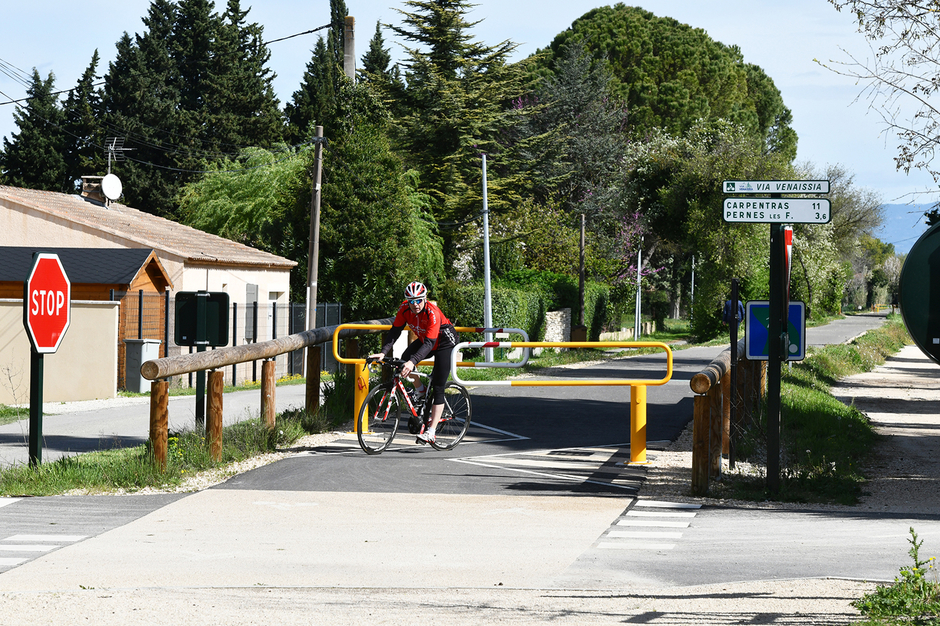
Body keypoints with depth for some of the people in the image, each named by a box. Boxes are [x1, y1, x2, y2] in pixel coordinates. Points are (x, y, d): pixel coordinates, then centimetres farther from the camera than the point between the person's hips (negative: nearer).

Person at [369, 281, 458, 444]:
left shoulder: (432, 313, -35)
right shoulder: (404, 308, -18)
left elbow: (429, 343, -40)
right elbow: (394, 331, -15)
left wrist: (413, 362, -52)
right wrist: (383, 353, -29)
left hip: (444, 341, -6)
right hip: (424, 339, 6)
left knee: (438, 387, -11)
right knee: (405, 358, -21)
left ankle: (431, 432, -14)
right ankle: (421, 392, 6)